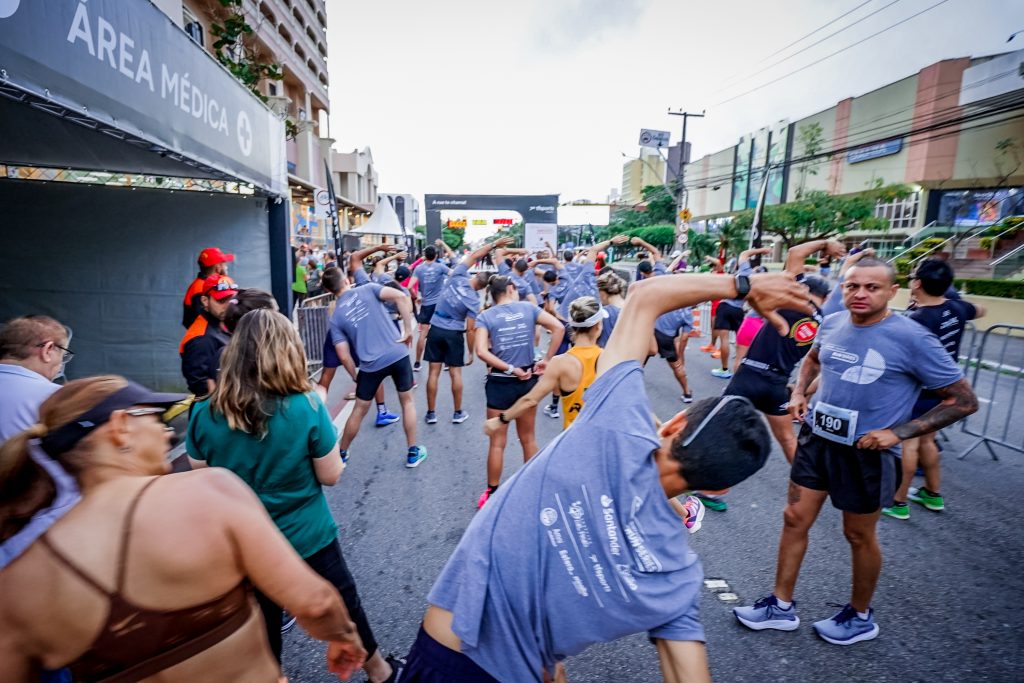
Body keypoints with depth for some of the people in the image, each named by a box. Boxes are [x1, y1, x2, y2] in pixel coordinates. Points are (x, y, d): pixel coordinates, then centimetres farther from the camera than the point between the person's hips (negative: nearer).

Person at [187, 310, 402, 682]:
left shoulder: (204, 414, -14)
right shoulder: (307, 407, -23)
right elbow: (331, 475, -13)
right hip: (308, 538, -2)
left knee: (261, 629, 23)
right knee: (343, 608, 22)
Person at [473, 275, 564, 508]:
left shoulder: (485, 316, -4)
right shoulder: (528, 308, 0)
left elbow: (481, 351, -18)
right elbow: (558, 327, -10)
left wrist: (510, 369, -13)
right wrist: (546, 360, -7)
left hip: (500, 383, -2)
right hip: (528, 380, 2)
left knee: (497, 442, 11)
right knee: (528, 439, 20)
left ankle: (492, 494, 22)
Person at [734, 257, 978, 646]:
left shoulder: (911, 338, -17)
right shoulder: (832, 324, -2)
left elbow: (964, 401, -10)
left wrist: (898, 432, -18)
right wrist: (799, 392, 5)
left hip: (867, 452, -5)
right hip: (817, 439, 5)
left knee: (858, 535, 14)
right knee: (795, 520, 11)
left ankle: (860, 617, 40)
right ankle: (782, 607, 28)